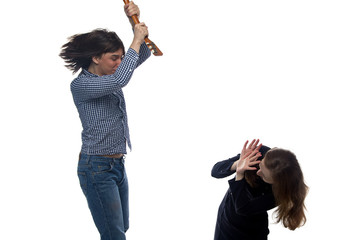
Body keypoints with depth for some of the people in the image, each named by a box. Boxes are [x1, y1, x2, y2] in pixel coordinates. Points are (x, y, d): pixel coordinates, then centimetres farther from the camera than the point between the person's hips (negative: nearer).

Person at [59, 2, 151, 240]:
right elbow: (120, 79, -30)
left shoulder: (110, 76, 10)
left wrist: (135, 23, -3)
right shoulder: (81, 85, -14)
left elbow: (142, 55, 14)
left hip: (118, 165, 9)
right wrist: (136, 39, -20)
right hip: (97, 167, -9)